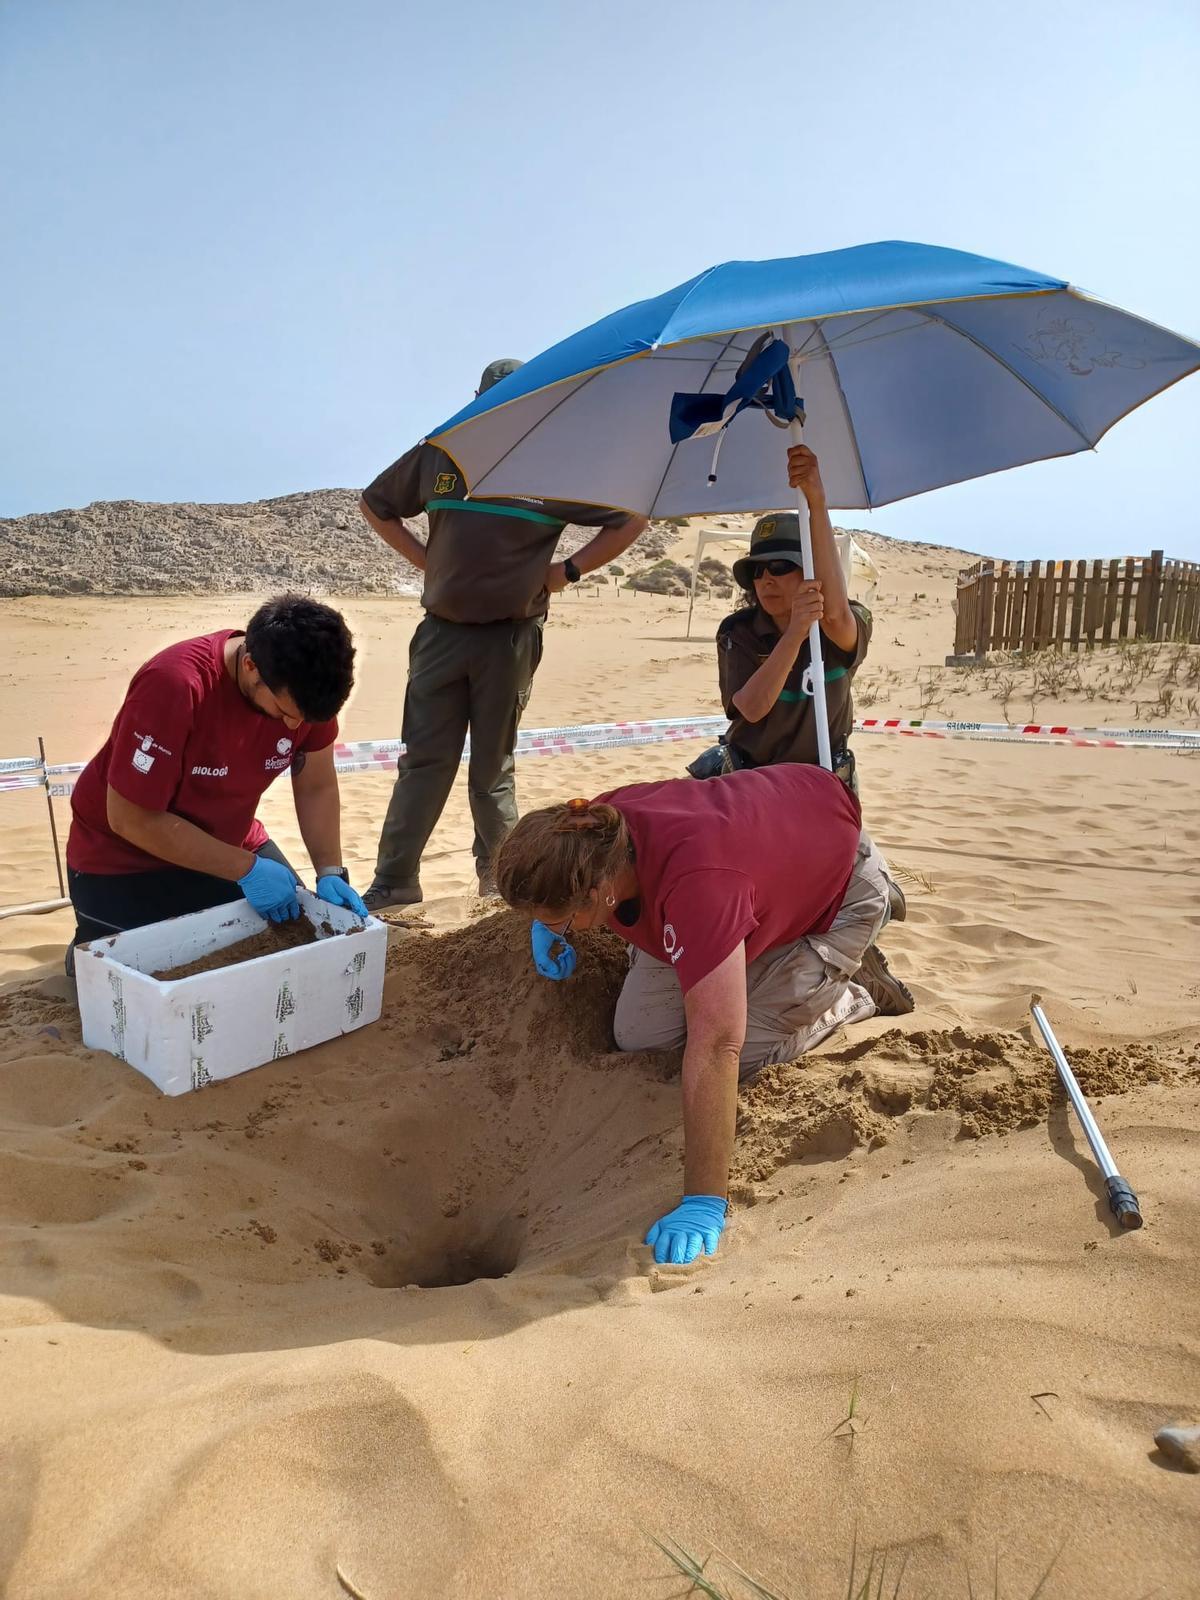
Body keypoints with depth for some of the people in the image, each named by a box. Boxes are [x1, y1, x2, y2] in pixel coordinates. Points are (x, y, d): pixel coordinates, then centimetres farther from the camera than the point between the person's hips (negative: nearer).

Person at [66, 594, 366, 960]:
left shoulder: (302, 687, -19)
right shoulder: (174, 684, -35)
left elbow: (316, 787, -5)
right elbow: (132, 819, -29)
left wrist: (331, 874, -17)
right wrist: (246, 870, -28)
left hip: (227, 843, 5)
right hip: (124, 861, -5)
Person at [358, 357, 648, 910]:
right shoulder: (437, 455, 5)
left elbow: (631, 520, 3)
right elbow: (376, 503, 19)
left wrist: (569, 570, -2)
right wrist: (423, 558, 8)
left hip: (510, 636, -2)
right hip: (441, 630, 2)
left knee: (494, 766, 7)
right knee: (423, 760, 1)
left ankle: (499, 875, 23)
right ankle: (393, 880, 7)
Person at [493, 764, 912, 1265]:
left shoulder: (696, 883, -48)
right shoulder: (592, 827, -24)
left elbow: (715, 1048, -48)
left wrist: (703, 1204, -45)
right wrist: (546, 923, -9)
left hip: (838, 884, -6)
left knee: (741, 1054, -14)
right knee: (639, 1037, -2)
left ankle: (851, 995, 13)